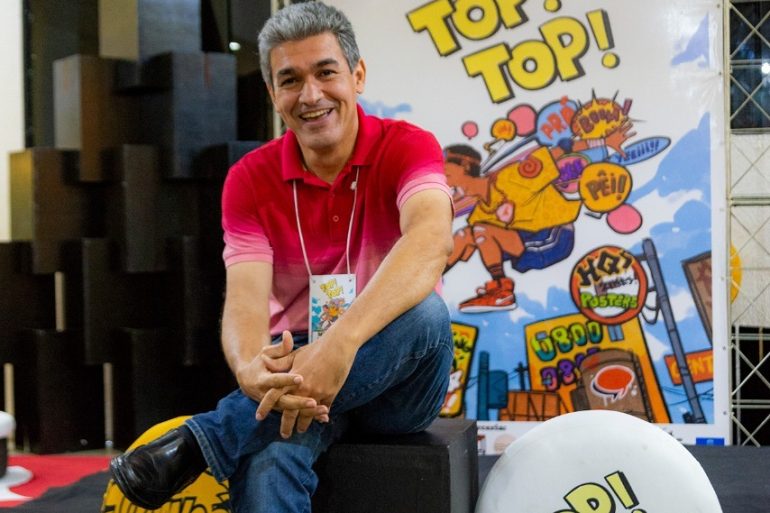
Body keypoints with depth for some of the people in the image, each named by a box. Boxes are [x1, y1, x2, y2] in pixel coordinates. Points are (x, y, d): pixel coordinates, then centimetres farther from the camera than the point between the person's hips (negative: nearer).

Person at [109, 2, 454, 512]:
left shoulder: (408, 148, -8)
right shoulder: (250, 180, -1)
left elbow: (431, 241, -30)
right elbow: (246, 298, -14)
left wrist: (341, 342, -46)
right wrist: (249, 368, -39)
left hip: (396, 378, 2)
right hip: (296, 371, -1)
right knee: (265, 461, -39)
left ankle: (202, 439, -33)